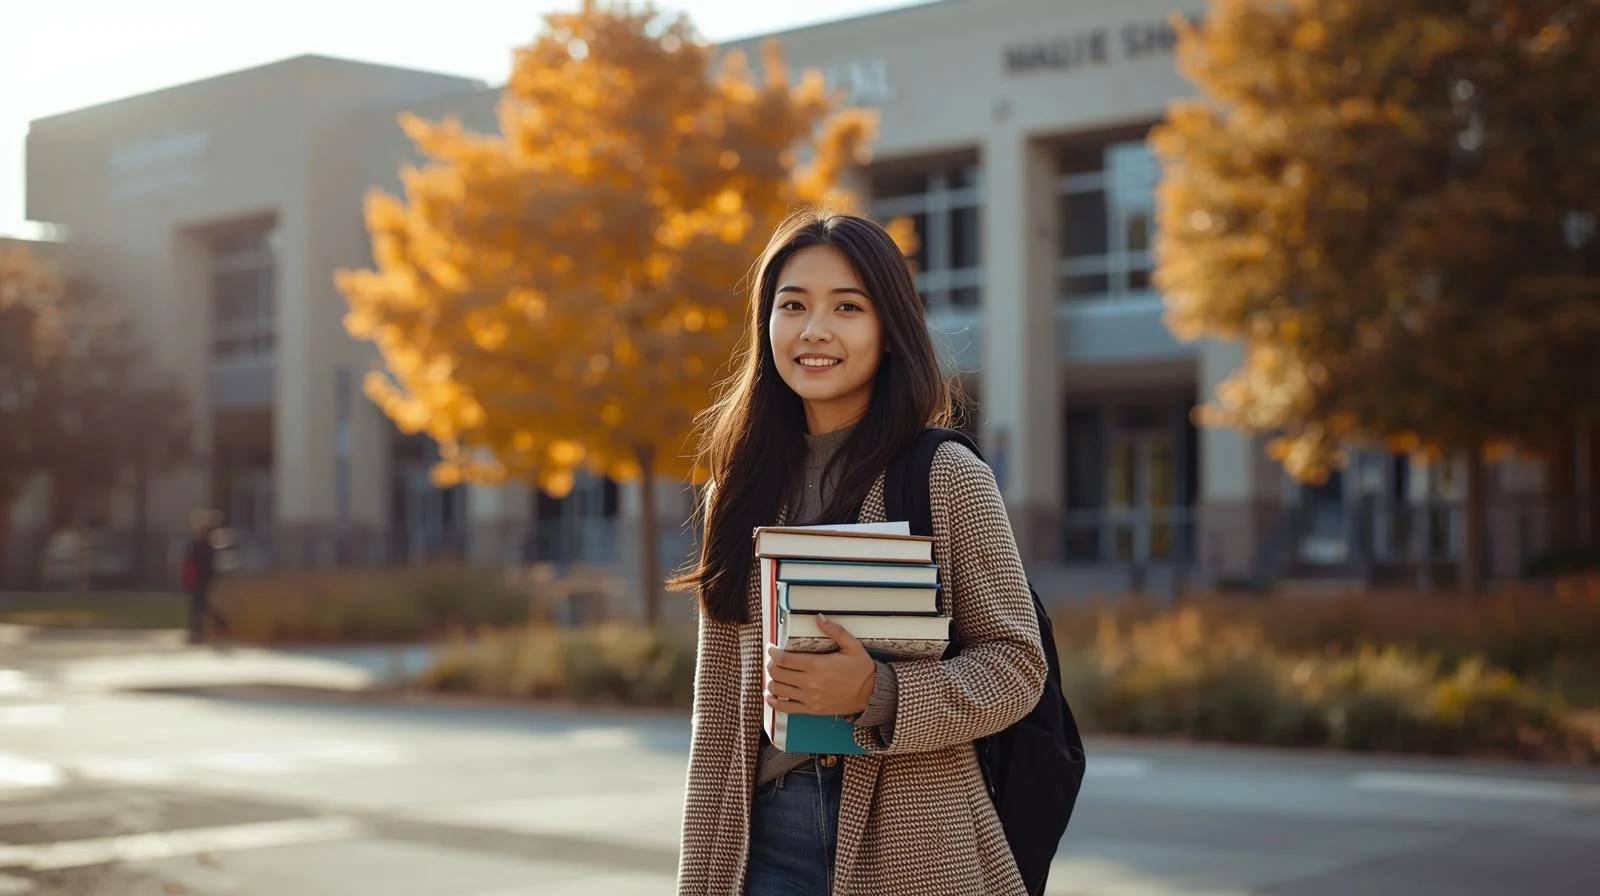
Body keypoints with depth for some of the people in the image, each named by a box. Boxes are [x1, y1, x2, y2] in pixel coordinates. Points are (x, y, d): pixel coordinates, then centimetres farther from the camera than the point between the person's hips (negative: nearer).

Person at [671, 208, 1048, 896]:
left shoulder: (949, 478, -5)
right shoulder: (741, 490, 6)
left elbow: (1016, 662, -7)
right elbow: (717, 714, 8)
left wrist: (876, 695, -21)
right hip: (768, 838, 3)